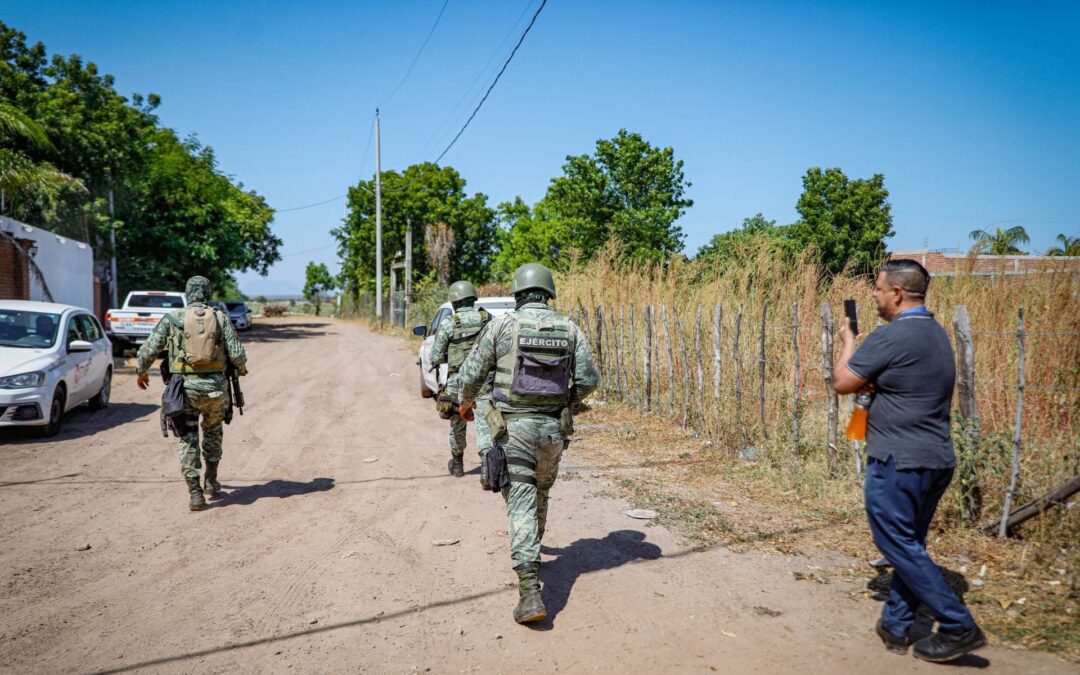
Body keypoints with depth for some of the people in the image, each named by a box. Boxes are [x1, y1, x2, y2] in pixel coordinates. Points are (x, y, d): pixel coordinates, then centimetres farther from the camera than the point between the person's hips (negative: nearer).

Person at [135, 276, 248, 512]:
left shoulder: (172, 318, 2)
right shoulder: (220, 318, 2)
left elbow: (149, 349, 4)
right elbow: (237, 353, -4)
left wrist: (140, 371, 22)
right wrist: (241, 369, 18)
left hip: (185, 387, -1)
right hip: (215, 386, 1)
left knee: (188, 440, 8)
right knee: (213, 432, 24)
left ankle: (195, 493, 1)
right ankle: (211, 482, 31)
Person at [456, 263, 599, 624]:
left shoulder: (502, 325, -6)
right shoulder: (569, 328, 2)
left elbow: (470, 375, -1)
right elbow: (587, 380, 1)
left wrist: (466, 401, 20)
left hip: (513, 428, -3)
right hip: (553, 428, 4)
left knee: (521, 504, -4)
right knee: (540, 494, 25)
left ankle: (530, 592, -14)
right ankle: (529, 556, 48)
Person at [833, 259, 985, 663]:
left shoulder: (889, 337, -18)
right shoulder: (937, 333, 12)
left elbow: (842, 382, -10)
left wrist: (848, 342, 6)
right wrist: (873, 386, 4)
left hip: (899, 461, -9)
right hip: (938, 459, 9)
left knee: (898, 544, 1)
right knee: (910, 544, 15)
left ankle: (958, 627, 2)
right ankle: (896, 625, 24)